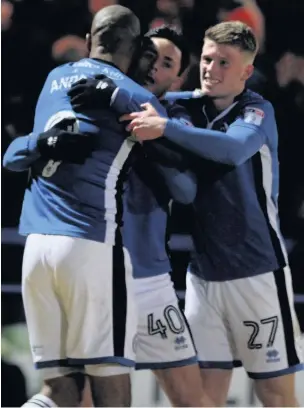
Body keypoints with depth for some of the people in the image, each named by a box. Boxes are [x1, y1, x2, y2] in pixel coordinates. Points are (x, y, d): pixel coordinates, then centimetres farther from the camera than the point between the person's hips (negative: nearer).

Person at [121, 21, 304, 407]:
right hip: (203, 271, 5)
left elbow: (234, 148, -29)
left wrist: (165, 127, -38)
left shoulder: (257, 111, -9)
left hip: (256, 272, -5)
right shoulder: (189, 108, 6)